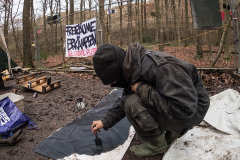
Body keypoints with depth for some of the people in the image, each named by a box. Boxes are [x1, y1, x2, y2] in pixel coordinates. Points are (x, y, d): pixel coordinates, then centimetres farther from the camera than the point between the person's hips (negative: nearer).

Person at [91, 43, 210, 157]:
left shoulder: (159, 67, -32)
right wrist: (105, 121, 8)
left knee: (133, 104, -24)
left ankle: (158, 144, 1)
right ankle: (172, 131, 15)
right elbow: (125, 99, 11)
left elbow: (185, 109, -34)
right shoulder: (132, 66, -5)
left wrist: (142, 89, -30)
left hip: (192, 111, -8)